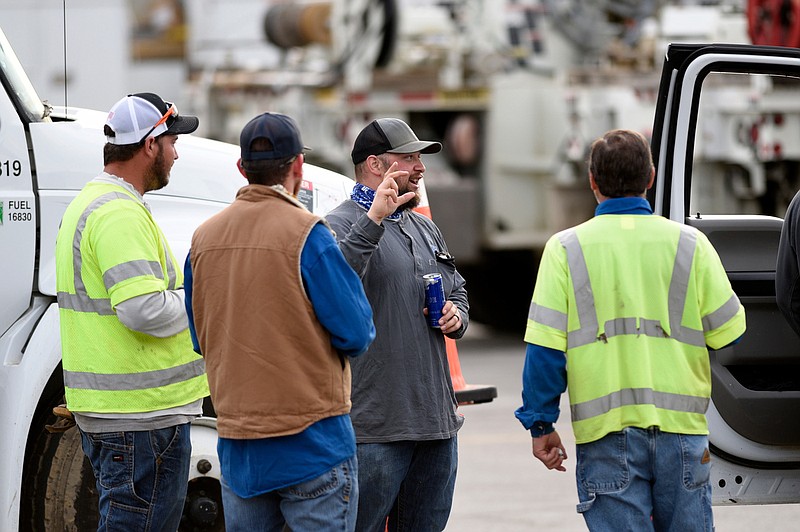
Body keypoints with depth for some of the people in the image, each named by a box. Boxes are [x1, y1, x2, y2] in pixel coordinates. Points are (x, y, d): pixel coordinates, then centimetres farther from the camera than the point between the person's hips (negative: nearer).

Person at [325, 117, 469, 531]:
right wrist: (374, 218, -30)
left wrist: (456, 318, 9)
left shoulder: (425, 229, 20)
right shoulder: (341, 225, -8)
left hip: (437, 420, 8)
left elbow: (458, 291, 32)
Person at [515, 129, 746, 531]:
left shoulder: (566, 249, -1)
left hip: (606, 434, -1)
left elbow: (546, 347, -4)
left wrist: (540, 424, 4)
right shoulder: (689, 244, 1)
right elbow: (727, 333, 3)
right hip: (681, 425, 1)